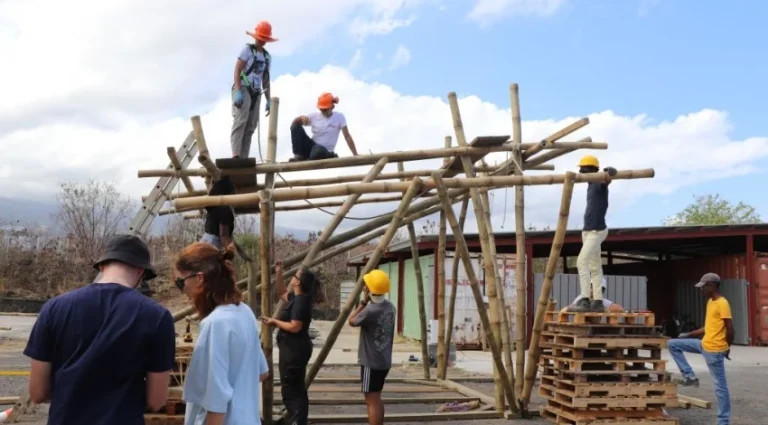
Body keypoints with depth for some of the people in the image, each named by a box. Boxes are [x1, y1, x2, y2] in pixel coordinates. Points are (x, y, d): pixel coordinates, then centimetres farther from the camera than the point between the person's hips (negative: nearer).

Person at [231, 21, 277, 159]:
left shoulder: (267, 56, 17)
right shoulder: (247, 49, 0)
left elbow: (266, 80, 21)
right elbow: (237, 71, -8)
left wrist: (268, 101, 14)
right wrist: (238, 92, -20)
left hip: (256, 93, 6)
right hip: (243, 89, -6)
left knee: (251, 127, 1)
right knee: (241, 120, -22)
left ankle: (244, 158, 1)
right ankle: (235, 155, -31)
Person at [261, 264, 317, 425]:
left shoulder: (301, 301, -20)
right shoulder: (297, 298, 10)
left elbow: (295, 327, -25)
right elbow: (282, 293, 29)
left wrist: (275, 322, -13)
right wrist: (278, 274, 18)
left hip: (295, 349, -11)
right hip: (294, 348, 11)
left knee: (290, 389, -8)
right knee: (295, 388, 16)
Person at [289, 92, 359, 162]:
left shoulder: (339, 117, -4)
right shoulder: (314, 116, 2)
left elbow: (347, 136, -5)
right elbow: (294, 122, 0)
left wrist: (356, 155, -12)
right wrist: (301, 118, -23)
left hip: (324, 151, -4)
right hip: (312, 147, 4)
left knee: (319, 150, -43)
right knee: (295, 126, -14)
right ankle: (299, 156, -14)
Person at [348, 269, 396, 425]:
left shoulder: (370, 310, -22)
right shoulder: (390, 307, 3)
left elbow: (351, 321, -5)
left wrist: (364, 301, -5)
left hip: (371, 363, -8)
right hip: (384, 361, 8)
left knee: (372, 402, -2)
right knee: (376, 400, 19)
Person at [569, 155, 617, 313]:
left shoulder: (601, 183, -9)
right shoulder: (591, 185, 16)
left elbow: (610, 174, -32)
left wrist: (611, 171, -55)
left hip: (597, 231, -9)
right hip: (588, 231, 9)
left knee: (582, 262, -18)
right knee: (594, 266, 8)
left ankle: (585, 301, -22)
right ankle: (597, 302, 10)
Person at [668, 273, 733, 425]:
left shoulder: (722, 304, -18)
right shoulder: (710, 302, 12)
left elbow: (730, 329, -20)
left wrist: (726, 347, -7)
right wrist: (690, 334, 18)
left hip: (714, 350, -10)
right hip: (704, 344, 10)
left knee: (720, 386, -1)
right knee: (672, 344, 8)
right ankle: (689, 377, 10)